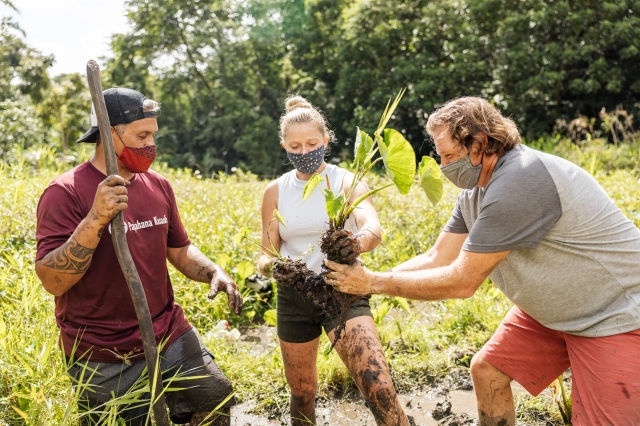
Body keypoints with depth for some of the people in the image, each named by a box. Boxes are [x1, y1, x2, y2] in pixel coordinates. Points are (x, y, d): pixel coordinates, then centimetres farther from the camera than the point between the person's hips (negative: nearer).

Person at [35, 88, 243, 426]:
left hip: (171, 335, 5)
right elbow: (52, 282, -20)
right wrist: (95, 220, -32)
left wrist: (214, 272, -5)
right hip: (103, 357, -5)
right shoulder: (65, 193, -14)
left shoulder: (158, 186, 4)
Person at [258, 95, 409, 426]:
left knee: (379, 391, -19)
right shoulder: (275, 191, 1)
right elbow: (267, 253, -1)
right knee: (302, 392, 19)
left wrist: (357, 243, -51)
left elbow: (373, 228, -27)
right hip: (294, 296, 3)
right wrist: (270, 266, -26)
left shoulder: (347, 182, -8)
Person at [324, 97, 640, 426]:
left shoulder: (520, 183, -32)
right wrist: (362, 281, -11)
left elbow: (461, 281, -29)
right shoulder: (476, 190, -3)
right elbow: (436, 259, -2)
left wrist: (373, 282, -23)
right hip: (550, 307, 9)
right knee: (486, 370, 10)